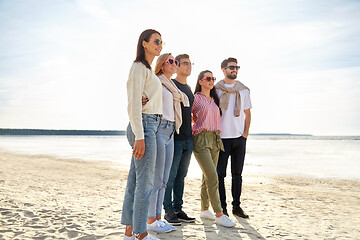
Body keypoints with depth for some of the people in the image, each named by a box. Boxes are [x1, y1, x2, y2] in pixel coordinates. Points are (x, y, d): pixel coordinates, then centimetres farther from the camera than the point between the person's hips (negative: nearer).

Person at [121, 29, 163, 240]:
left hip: (151, 126, 9)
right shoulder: (139, 67, -7)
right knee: (145, 182, -6)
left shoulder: (148, 70, 22)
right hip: (144, 126, -9)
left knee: (135, 180, 10)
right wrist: (139, 137, -20)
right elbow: (134, 104, -15)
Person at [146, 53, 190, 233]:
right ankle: (151, 221, 4)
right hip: (158, 129, -8)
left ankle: (158, 217, 18)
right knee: (156, 178, -5)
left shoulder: (173, 87, 22)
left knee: (163, 179, 10)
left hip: (170, 132, 8)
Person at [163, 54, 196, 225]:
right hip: (174, 137, -7)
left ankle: (178, 209, 19)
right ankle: (169, 211, 7)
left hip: (188, 138, 7)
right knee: (170, 175, -2)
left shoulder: (189, 89, 19)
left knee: (181, 175, 11)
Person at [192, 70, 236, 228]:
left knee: (207, 177, 10)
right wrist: (198, 125, 5)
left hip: (215, 140, 7)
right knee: (212, 177, -12)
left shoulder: (214, 100, 18)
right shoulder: (195, 98, -1)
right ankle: (219, 214, -9)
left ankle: (204, 210, 21)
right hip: (201, 139, -6)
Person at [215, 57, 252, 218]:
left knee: (237, 173, 8)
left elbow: (247, 114, 14)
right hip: (222, 138, -3)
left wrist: (245, 133, 3)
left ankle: (236, 206, 18)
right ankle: (222, 207, 8)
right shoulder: (216, 89, 2)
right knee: (220, 174, -2)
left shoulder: (243, 90, 10)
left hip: (239, 138, 3)